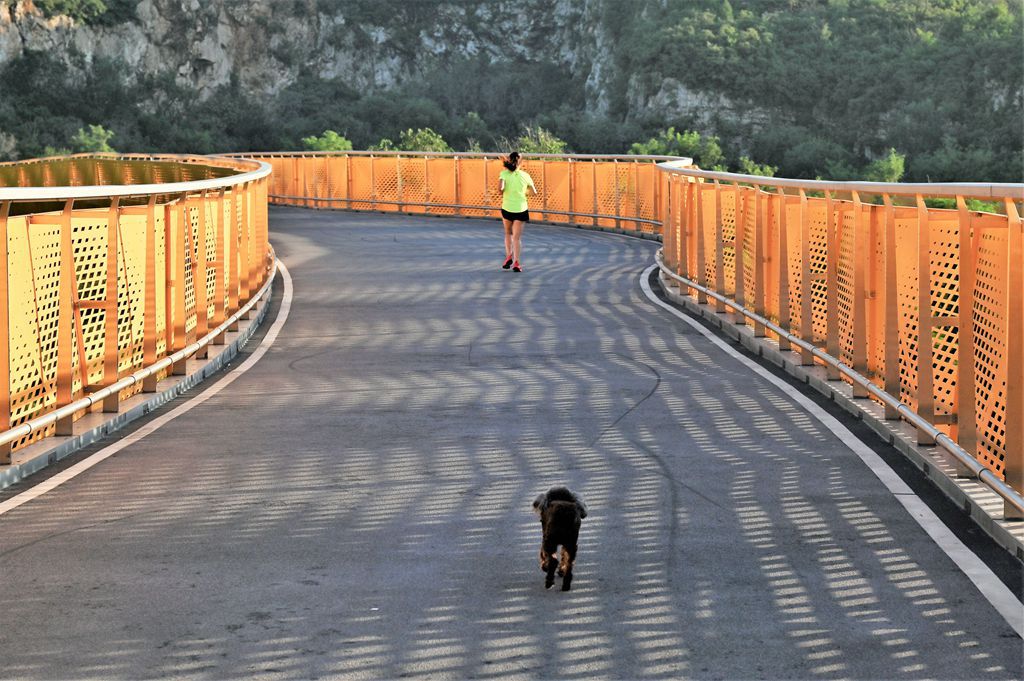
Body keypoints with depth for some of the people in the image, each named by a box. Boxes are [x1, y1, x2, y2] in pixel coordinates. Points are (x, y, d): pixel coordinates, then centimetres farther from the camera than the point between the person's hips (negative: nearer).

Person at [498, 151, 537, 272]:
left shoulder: (504, 173, -7)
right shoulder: (525, 175, -2)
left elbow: (501, 187, -25)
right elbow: (534, 191, 5)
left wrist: (501, 193, -3)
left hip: (507, 208, 0)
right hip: (521, 209, 0)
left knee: (508, 234, 23)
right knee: (517, 237, 3)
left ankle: (509, 256, 10)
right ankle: (516, 262, -8)